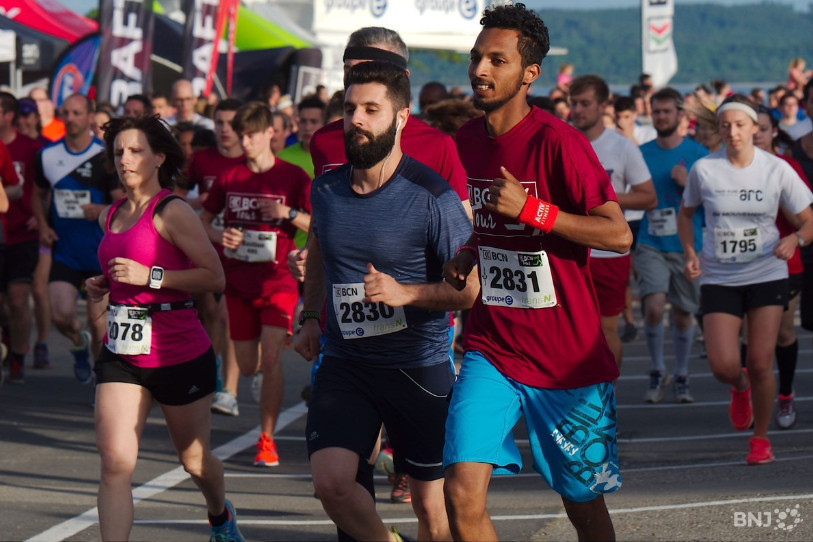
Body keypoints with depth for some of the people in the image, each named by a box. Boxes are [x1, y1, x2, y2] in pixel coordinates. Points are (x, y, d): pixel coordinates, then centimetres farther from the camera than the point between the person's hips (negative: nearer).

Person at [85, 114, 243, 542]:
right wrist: (102, 286, 7)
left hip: (179, 354, -5)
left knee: (194, 458, 16)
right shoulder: (110, 217, 10)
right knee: (115, 462, -13)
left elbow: (215, 277, -17)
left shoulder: (173, 212, -12)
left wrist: (149, 276, -23)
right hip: (120, 354, 5)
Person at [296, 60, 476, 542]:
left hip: (420, 365, -3)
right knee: (331, 481, -16)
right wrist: (311, 317, 17)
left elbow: (472, 287, -11)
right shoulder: (326, 190, 2)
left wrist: (406, 292, -24)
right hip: (345, 362, 3)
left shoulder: (432, 197, -14)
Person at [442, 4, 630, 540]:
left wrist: (532, 210, -25)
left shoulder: (557, 141, -14)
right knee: (463, 496, -14)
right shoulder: (465, 140, 6)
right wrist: (463, 256, 2)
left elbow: (619, 234, -18)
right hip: (490, 351, 4)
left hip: (568, 358, -4)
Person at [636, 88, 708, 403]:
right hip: (650, 245, 0)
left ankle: (681, 377, 26)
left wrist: (687, 184, -15)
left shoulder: (698, 155, 0)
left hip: (687, 246, 0)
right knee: (654, 307, -18)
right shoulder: (641, 154, 4)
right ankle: (657, 372, 1)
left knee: (683, 315, 7)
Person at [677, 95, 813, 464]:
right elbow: (685, 214, 13)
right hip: (718, 279, 0)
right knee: (723, 365, -11)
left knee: (760, 364, -4)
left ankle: (761, 438, 18)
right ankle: (740, 389, 28)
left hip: (767, 276, 0)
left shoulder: (777, 170, -5)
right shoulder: (704, 169, -4)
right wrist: (690, 253, -3)